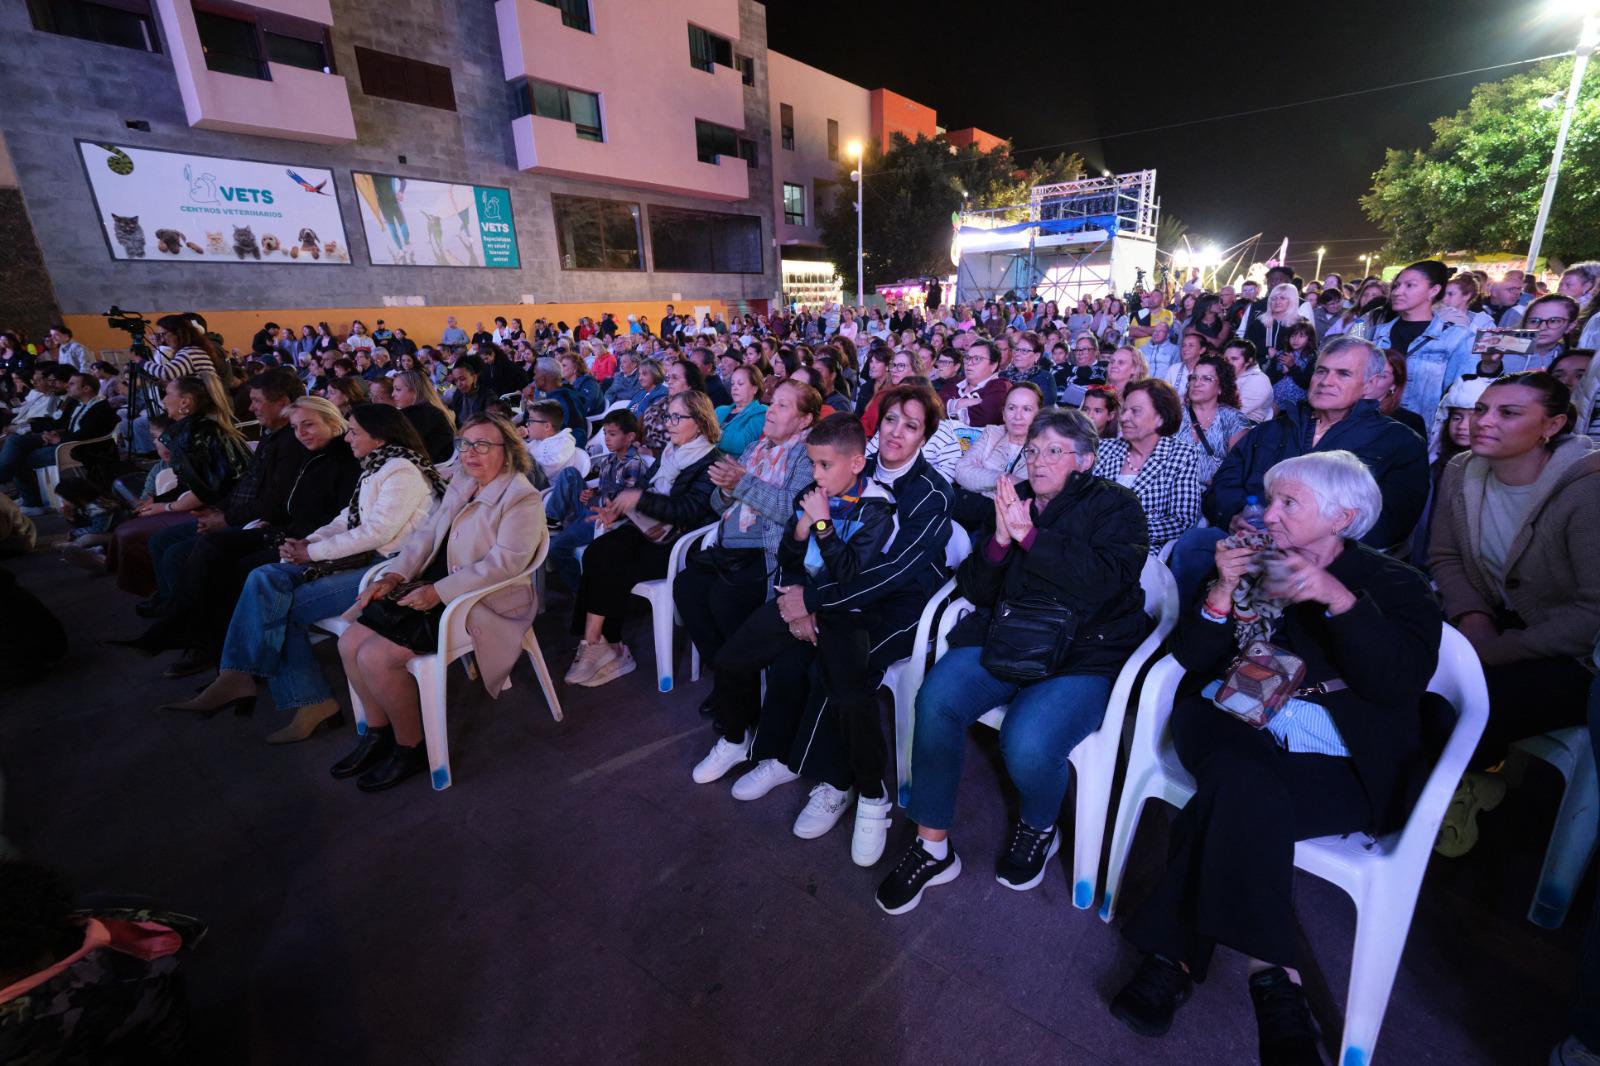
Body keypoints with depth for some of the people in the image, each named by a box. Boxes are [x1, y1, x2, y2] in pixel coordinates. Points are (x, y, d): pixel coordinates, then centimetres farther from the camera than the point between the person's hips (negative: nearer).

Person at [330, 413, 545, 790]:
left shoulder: (523, 498, -13)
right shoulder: (461, 484, 14)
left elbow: (504, 562, -22)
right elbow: (426, 534, 13)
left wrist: (437, 592, -24)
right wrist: (393, 576, -2)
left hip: (481, 602, -8)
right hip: (435, 589, 9)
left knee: (376, 657, -18)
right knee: (350, 643, -2)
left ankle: (411, 748, 3)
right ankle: (378, 734, 16)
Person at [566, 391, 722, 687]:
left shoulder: (712, 463, -8)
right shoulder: (667, 452, 15)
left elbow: (689, 510, -18)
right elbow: (643, 488, 17)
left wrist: (639, 498, -20)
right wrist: (619, 507, -4)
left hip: (679, 542, -6)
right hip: (648, 528, 7)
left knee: (613, 570, -24)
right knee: (596, 553, -20)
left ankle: (596, 646, -8)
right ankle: (598, 645, -17)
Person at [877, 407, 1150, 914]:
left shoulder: (1113, 505, 4)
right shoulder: (1014, 499, 14)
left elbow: (1106, 581, -16)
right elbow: (974, 588, 9)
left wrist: (1030, 535, -18)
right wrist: (999, 540, -10)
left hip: (1083, 653, -3)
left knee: (1027, 744, -29)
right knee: (936, 699, -24)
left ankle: (1038, 829, 9)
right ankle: (932, 847, -6)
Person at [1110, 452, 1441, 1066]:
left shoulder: (1394, 584, 7)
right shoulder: (1251, 562, 14)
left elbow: (1402, 682, -12)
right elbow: (1190, 656, 3)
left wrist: (1338, 598, -23)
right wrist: (1224, 589, -12)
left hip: (1335, 762, -2)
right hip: (1228, 725, 2)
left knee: (1230, 805, -30)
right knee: (1248, 787, -31)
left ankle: (1177, 955, -19)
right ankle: (1271, 975, -21)